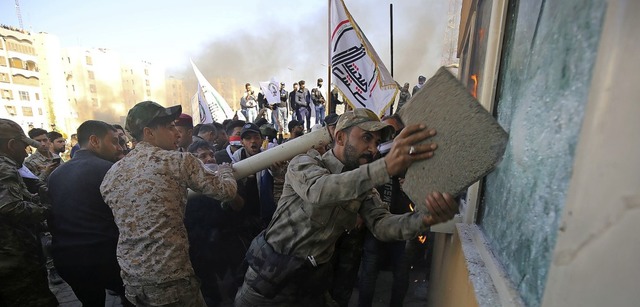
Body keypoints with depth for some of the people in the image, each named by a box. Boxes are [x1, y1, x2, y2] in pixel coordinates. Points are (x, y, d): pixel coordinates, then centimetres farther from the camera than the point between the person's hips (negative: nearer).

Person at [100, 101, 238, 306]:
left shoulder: (112, 173, 4)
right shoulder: (178, 161, -14)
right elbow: (227, 191, -12)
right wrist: (224, 169, 9)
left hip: (130, 278, 6)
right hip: (170, 276, -6)